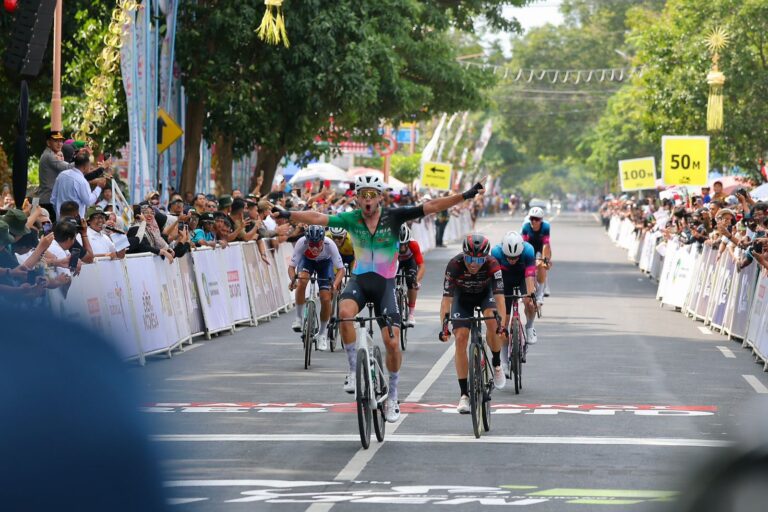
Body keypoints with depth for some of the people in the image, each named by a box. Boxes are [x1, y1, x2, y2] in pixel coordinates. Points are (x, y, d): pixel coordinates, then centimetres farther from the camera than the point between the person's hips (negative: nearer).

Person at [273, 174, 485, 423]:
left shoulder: (393, 216, -9)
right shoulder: (351, 219, -5)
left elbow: (430, 207, -13)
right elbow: (317, 218, -11)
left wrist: (465, 196, -20)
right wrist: (288, 215, -23)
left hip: (385, 283, 0)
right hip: (359, 280, 0)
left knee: (392, 343, -7)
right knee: (345, 312, -33)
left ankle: (392, 397, 13)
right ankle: (354, 370, -16)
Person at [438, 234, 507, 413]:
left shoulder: (492, 264, -34)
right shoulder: (454, 265, -34)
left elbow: (499, 296, -38)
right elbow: (447, 298, -35)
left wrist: (502, 322, -50)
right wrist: (444, 326, -46)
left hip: (485, 294, 0)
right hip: (462, 297, 0)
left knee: (492, 321, -30)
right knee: (460, 338, -13)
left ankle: (497, 364, -2)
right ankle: (464, 395, -8)